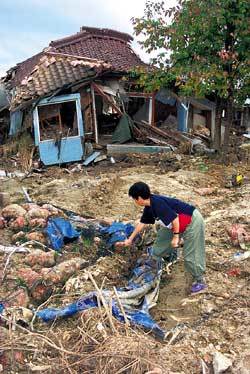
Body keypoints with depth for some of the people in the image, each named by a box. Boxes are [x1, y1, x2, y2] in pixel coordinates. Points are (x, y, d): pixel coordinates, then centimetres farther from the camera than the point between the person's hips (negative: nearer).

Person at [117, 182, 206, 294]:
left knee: (190, 254, -3)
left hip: (192, 222, -10)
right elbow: (142, 223, 13)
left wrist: (176, 236, -18)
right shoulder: (149, 207, 1)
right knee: (162, 242, 17)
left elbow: (175, 219, -28)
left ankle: (199, 280, 15)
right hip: (177, 224, 10)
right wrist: (130, 239, 19)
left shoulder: (158, 204, -29)